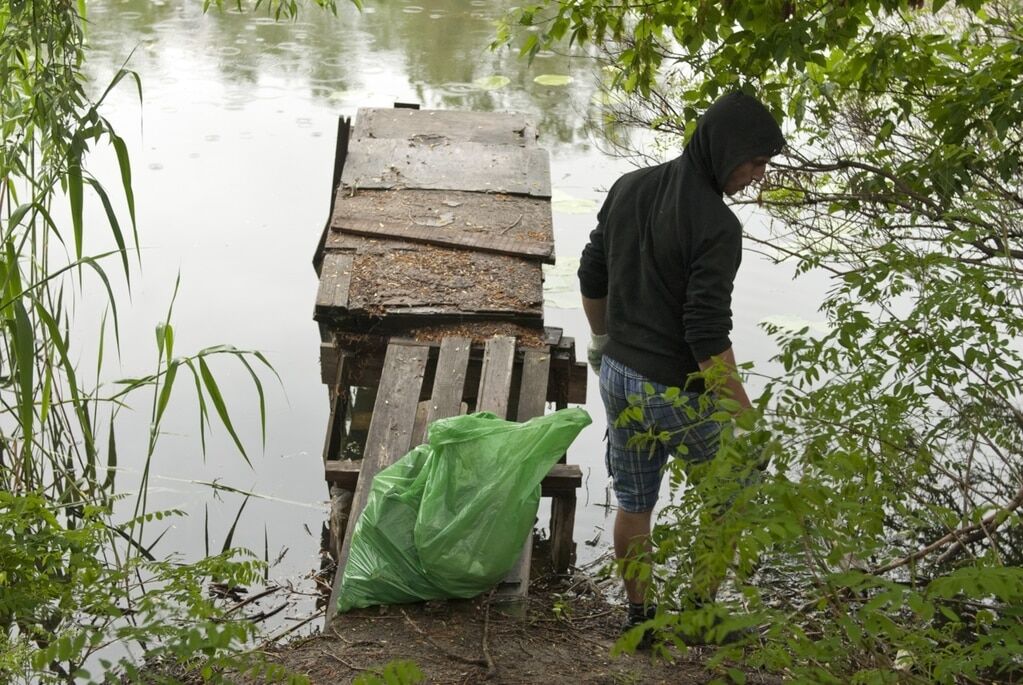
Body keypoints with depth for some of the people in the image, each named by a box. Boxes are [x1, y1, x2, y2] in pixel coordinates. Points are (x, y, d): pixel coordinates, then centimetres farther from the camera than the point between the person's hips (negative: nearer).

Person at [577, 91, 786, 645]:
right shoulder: (716, 225, -22)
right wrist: (746, 418, -19)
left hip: (617, 375, 7)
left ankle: (638, 616, 32)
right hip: (677, 391, -7)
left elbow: (592, 277, 11)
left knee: (634, 502, 20)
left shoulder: (629, 187, 1)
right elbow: (707, 336, -25)